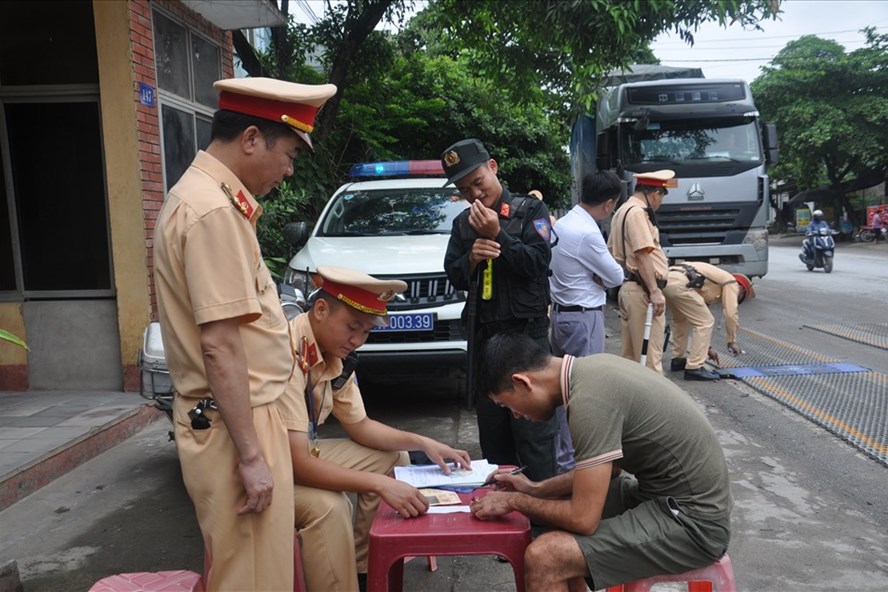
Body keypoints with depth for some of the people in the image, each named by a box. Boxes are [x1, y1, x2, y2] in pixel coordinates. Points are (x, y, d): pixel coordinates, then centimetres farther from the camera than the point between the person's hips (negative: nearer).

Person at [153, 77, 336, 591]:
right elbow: (221, 346, -24)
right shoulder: (214, 210, -20)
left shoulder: (204, 196, 12)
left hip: (239, 416, 10)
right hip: (235, 426, -10)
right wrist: (251, 455, -21)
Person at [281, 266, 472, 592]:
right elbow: (296, 463, -34)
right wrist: (380, 484, -34)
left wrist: (423, 443, -5)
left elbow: (359, 425, 7)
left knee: (393, 458, 7)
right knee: (328, 505, -34)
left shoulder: (336, 354, -3)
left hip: (301, 455, 9)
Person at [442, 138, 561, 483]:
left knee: (533, 428, -5)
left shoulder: (529, 210, 0)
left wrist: (498, 235, -17)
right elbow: (454, 278, 10)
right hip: (483, 334, 5)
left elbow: (538, 263, -10)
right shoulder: (463, 223, 13)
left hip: (526, 331, -5)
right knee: (491, 429, 12)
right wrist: (471, 257, -10)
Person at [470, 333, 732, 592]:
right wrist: (536, 489, 14)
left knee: (543, 558, -20)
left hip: (694, 521, -10)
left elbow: (583, 519, -21)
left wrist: (515, 501, -5)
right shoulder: (590, 370, 2)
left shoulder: (589, 400, -26)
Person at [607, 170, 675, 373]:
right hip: (642, 289, -10)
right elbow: (643, 255, -20)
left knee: (630, 351, 15)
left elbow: (611, 249, 22)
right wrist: (655, 292, -21)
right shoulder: (638, 213, -14)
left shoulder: (621, 211, 17)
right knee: (651, 348, -4)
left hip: (627, 286, 10)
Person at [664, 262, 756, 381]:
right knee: (706, 322, 1)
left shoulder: (713, 288, 37)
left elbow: (697, 320, 37)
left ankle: (677, 360, 36)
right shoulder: (731, 282, 15)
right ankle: (694, 368, 1)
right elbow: (731, 314, 7)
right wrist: (732, 341, 19)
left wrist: (707, 347, 38)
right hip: (679, 283, -9)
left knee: (681, 319, 31)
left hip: (667, 279, 9)